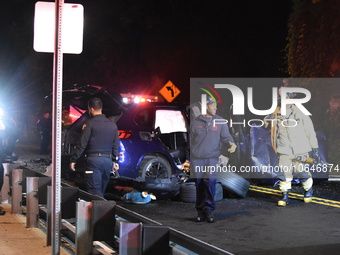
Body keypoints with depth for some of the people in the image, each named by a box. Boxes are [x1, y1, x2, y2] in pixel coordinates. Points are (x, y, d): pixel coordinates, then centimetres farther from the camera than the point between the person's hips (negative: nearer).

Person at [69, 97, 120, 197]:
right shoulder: (112, 125, 10)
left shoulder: (90, 124, -8)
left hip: (94, 160, -6)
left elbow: (82, 144, -9)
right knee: (102, 191, 15)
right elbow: (116, 145, 14)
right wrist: (115, 161, 22)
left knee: (95, 191, -8)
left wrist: (73, 160, -3)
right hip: (108, 160, 6)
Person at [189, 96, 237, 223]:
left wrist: (231, 144, -20)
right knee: (199, 185, 3)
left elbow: (225, 136, 2)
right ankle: (200, 211, 13)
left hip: (212, 158, 0)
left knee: (211, 182, -11)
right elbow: (191, 141, 11)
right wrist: (191, 159, 9)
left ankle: (209, 210, -2)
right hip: (197, 159, 0)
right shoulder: (195, 122, 7)